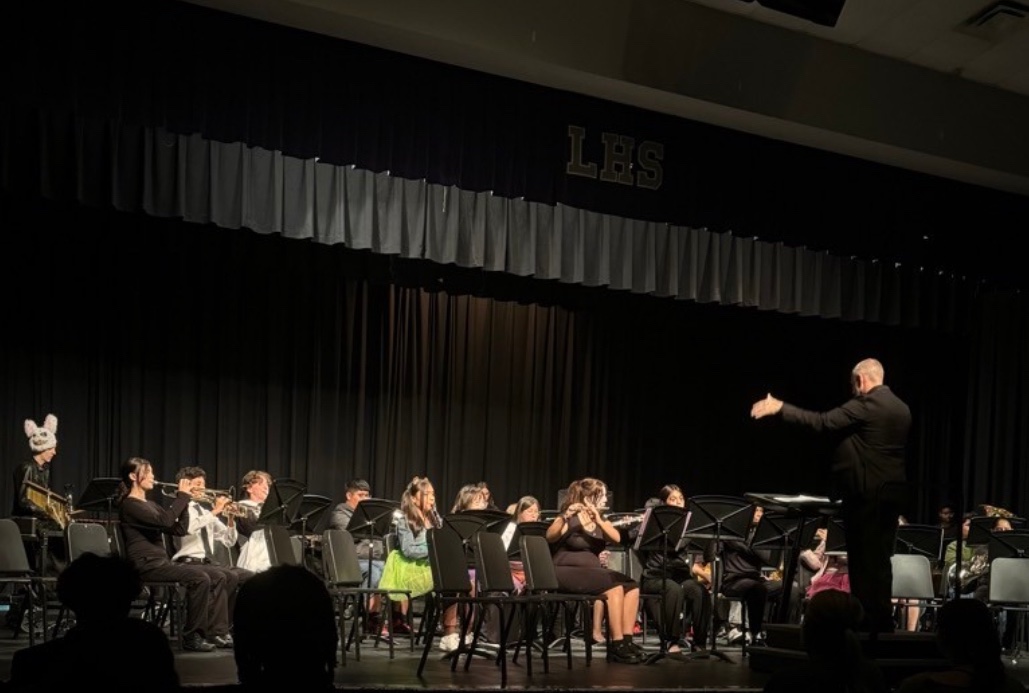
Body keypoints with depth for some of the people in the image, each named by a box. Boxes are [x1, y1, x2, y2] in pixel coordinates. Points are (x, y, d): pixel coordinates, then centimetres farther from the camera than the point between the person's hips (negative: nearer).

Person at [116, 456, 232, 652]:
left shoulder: (149, 504, 21)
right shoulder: (129, 504, -8)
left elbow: (179, 529, 14)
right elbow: (164, 521, -23)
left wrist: (185, 500, 3)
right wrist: (182, 496, -13)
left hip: (162, 561, 9)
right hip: (147, 564, -9)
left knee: (218, 578, -2)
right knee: (200, 578, -27)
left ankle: (217, 633, -5)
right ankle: (192, 637, -19)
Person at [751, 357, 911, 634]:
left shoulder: (866, 404, -13)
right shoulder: (902, 408, 14)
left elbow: (822, 421, -16)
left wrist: (780, 408, -13)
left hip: (866, 493, -8)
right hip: (892, 492, 8)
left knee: (864, 562, -2)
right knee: (880, 561, 13)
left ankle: (867, 625, 0)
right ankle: (883, 625, 16)